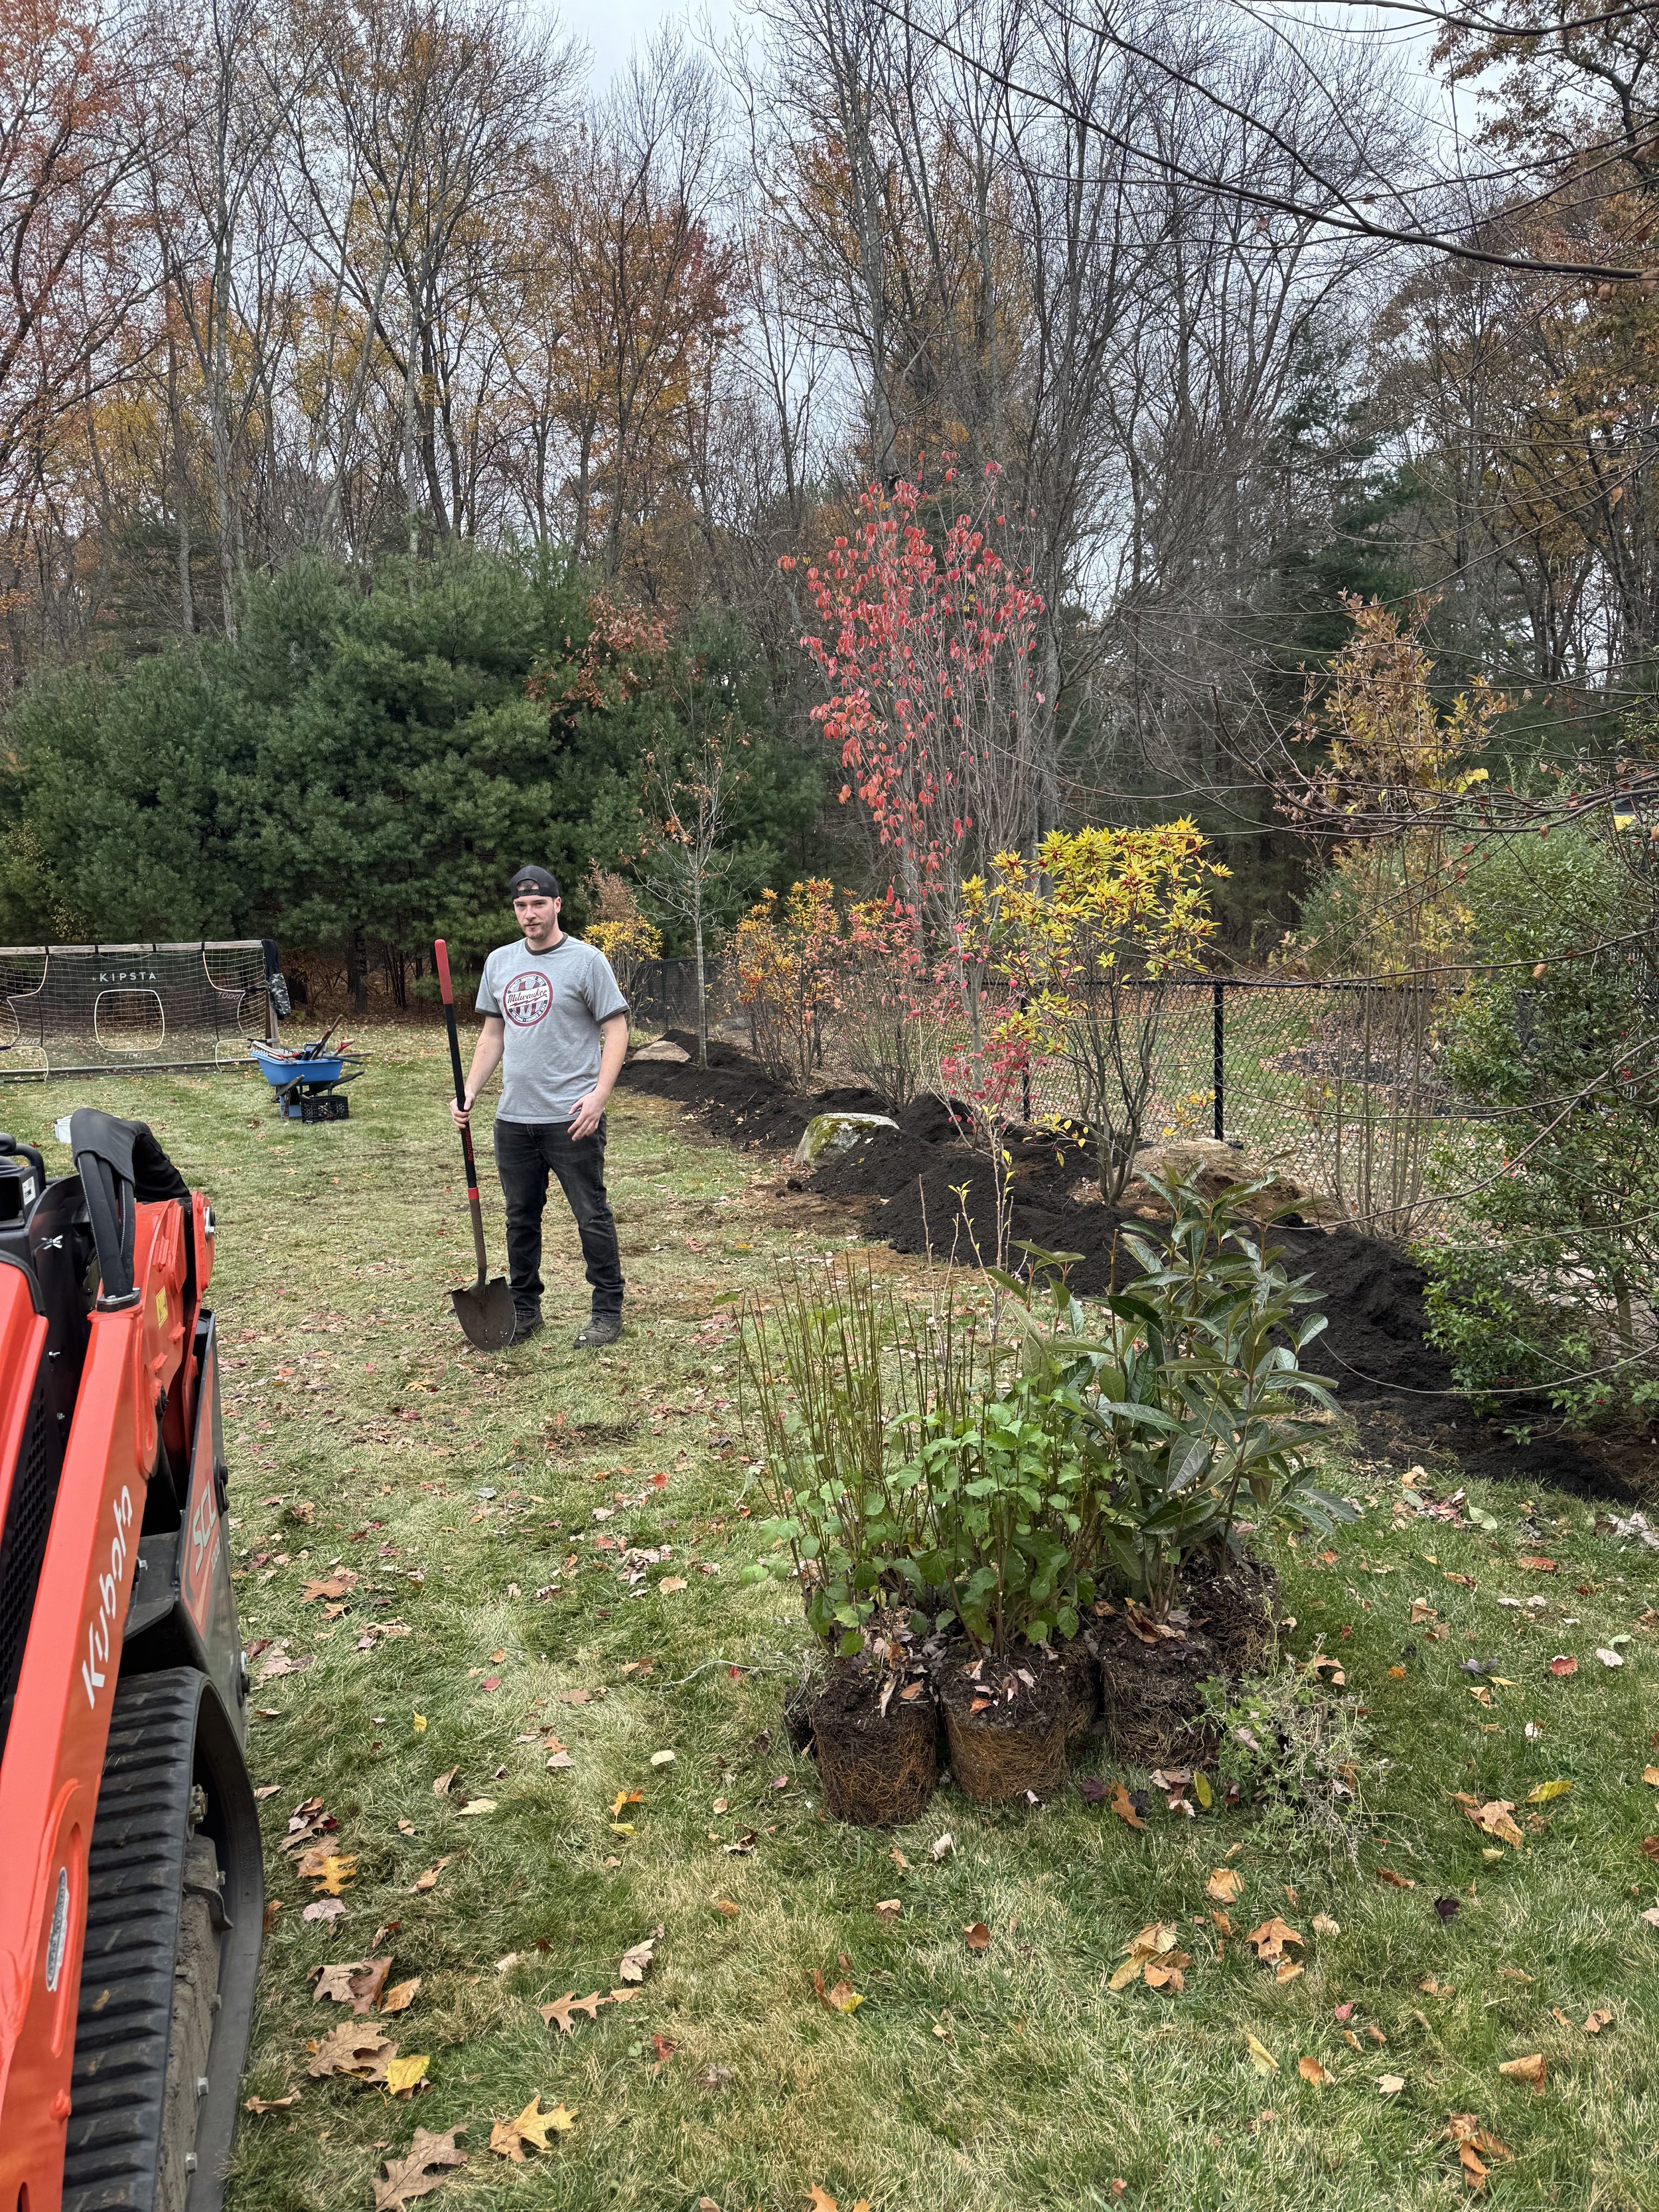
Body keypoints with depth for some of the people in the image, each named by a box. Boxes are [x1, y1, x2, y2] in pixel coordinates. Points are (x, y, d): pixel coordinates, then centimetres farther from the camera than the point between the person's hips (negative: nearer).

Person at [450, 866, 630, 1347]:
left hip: (572, 1118, -6)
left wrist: (598, 1095, -18)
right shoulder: (499, 962, 13)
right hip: (514, 1118, 6)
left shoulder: (586, 960, -5)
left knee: (592, 1217, 0)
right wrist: (470, 1091, 7)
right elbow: (493, 1035, 19)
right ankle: (524, 1310, 27)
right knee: (520, 1218, 14)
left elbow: (616, 1029, -8)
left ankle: (608, 1313, 9)